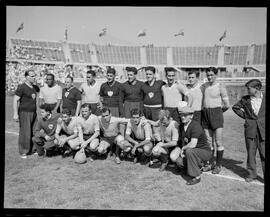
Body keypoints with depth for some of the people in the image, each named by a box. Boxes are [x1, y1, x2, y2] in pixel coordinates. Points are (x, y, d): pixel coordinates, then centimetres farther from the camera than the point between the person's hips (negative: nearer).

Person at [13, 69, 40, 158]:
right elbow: (15, 100, -12)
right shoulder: (21, 87, -9)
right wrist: (15, 114, -16)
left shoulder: (34, 87, 10)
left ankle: (32, 150, 18)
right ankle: (23, 152, 7)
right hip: (24, 112, -6)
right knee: (25, 133, -5)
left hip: (33, 112, 7)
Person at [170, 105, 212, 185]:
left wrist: (183, 148, -16)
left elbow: (192, 144, -33)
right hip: (193, 152, 8)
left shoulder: (196, 126, -24)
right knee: (179, 161, -16)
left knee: (189, 151, -35)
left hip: (205, 152, -8)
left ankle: (196, 177, -20)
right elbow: (183, 141, 13)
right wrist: (180, 151, -5)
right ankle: (199, 165, 12)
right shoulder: (181, 126, 3)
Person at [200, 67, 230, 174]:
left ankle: (218, 165, 12)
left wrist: (218, 111, 9)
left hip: (216, 114, -5)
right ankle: (211, 163, 22)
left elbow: (227, 105, -6)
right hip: (205, 114, 5)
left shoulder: (221, 87, -7)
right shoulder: (204, 86, 8)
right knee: (209, 141, 10)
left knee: (218, 142, -1)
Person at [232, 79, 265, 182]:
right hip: (250, 129, 2)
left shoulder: (264, 98, -3)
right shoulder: (245, 99, 2)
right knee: (250, 152, 8)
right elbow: (235, 107, 17)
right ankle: (252, 173, 22)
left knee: (263, 153, 1)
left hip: (263, 129, -2)